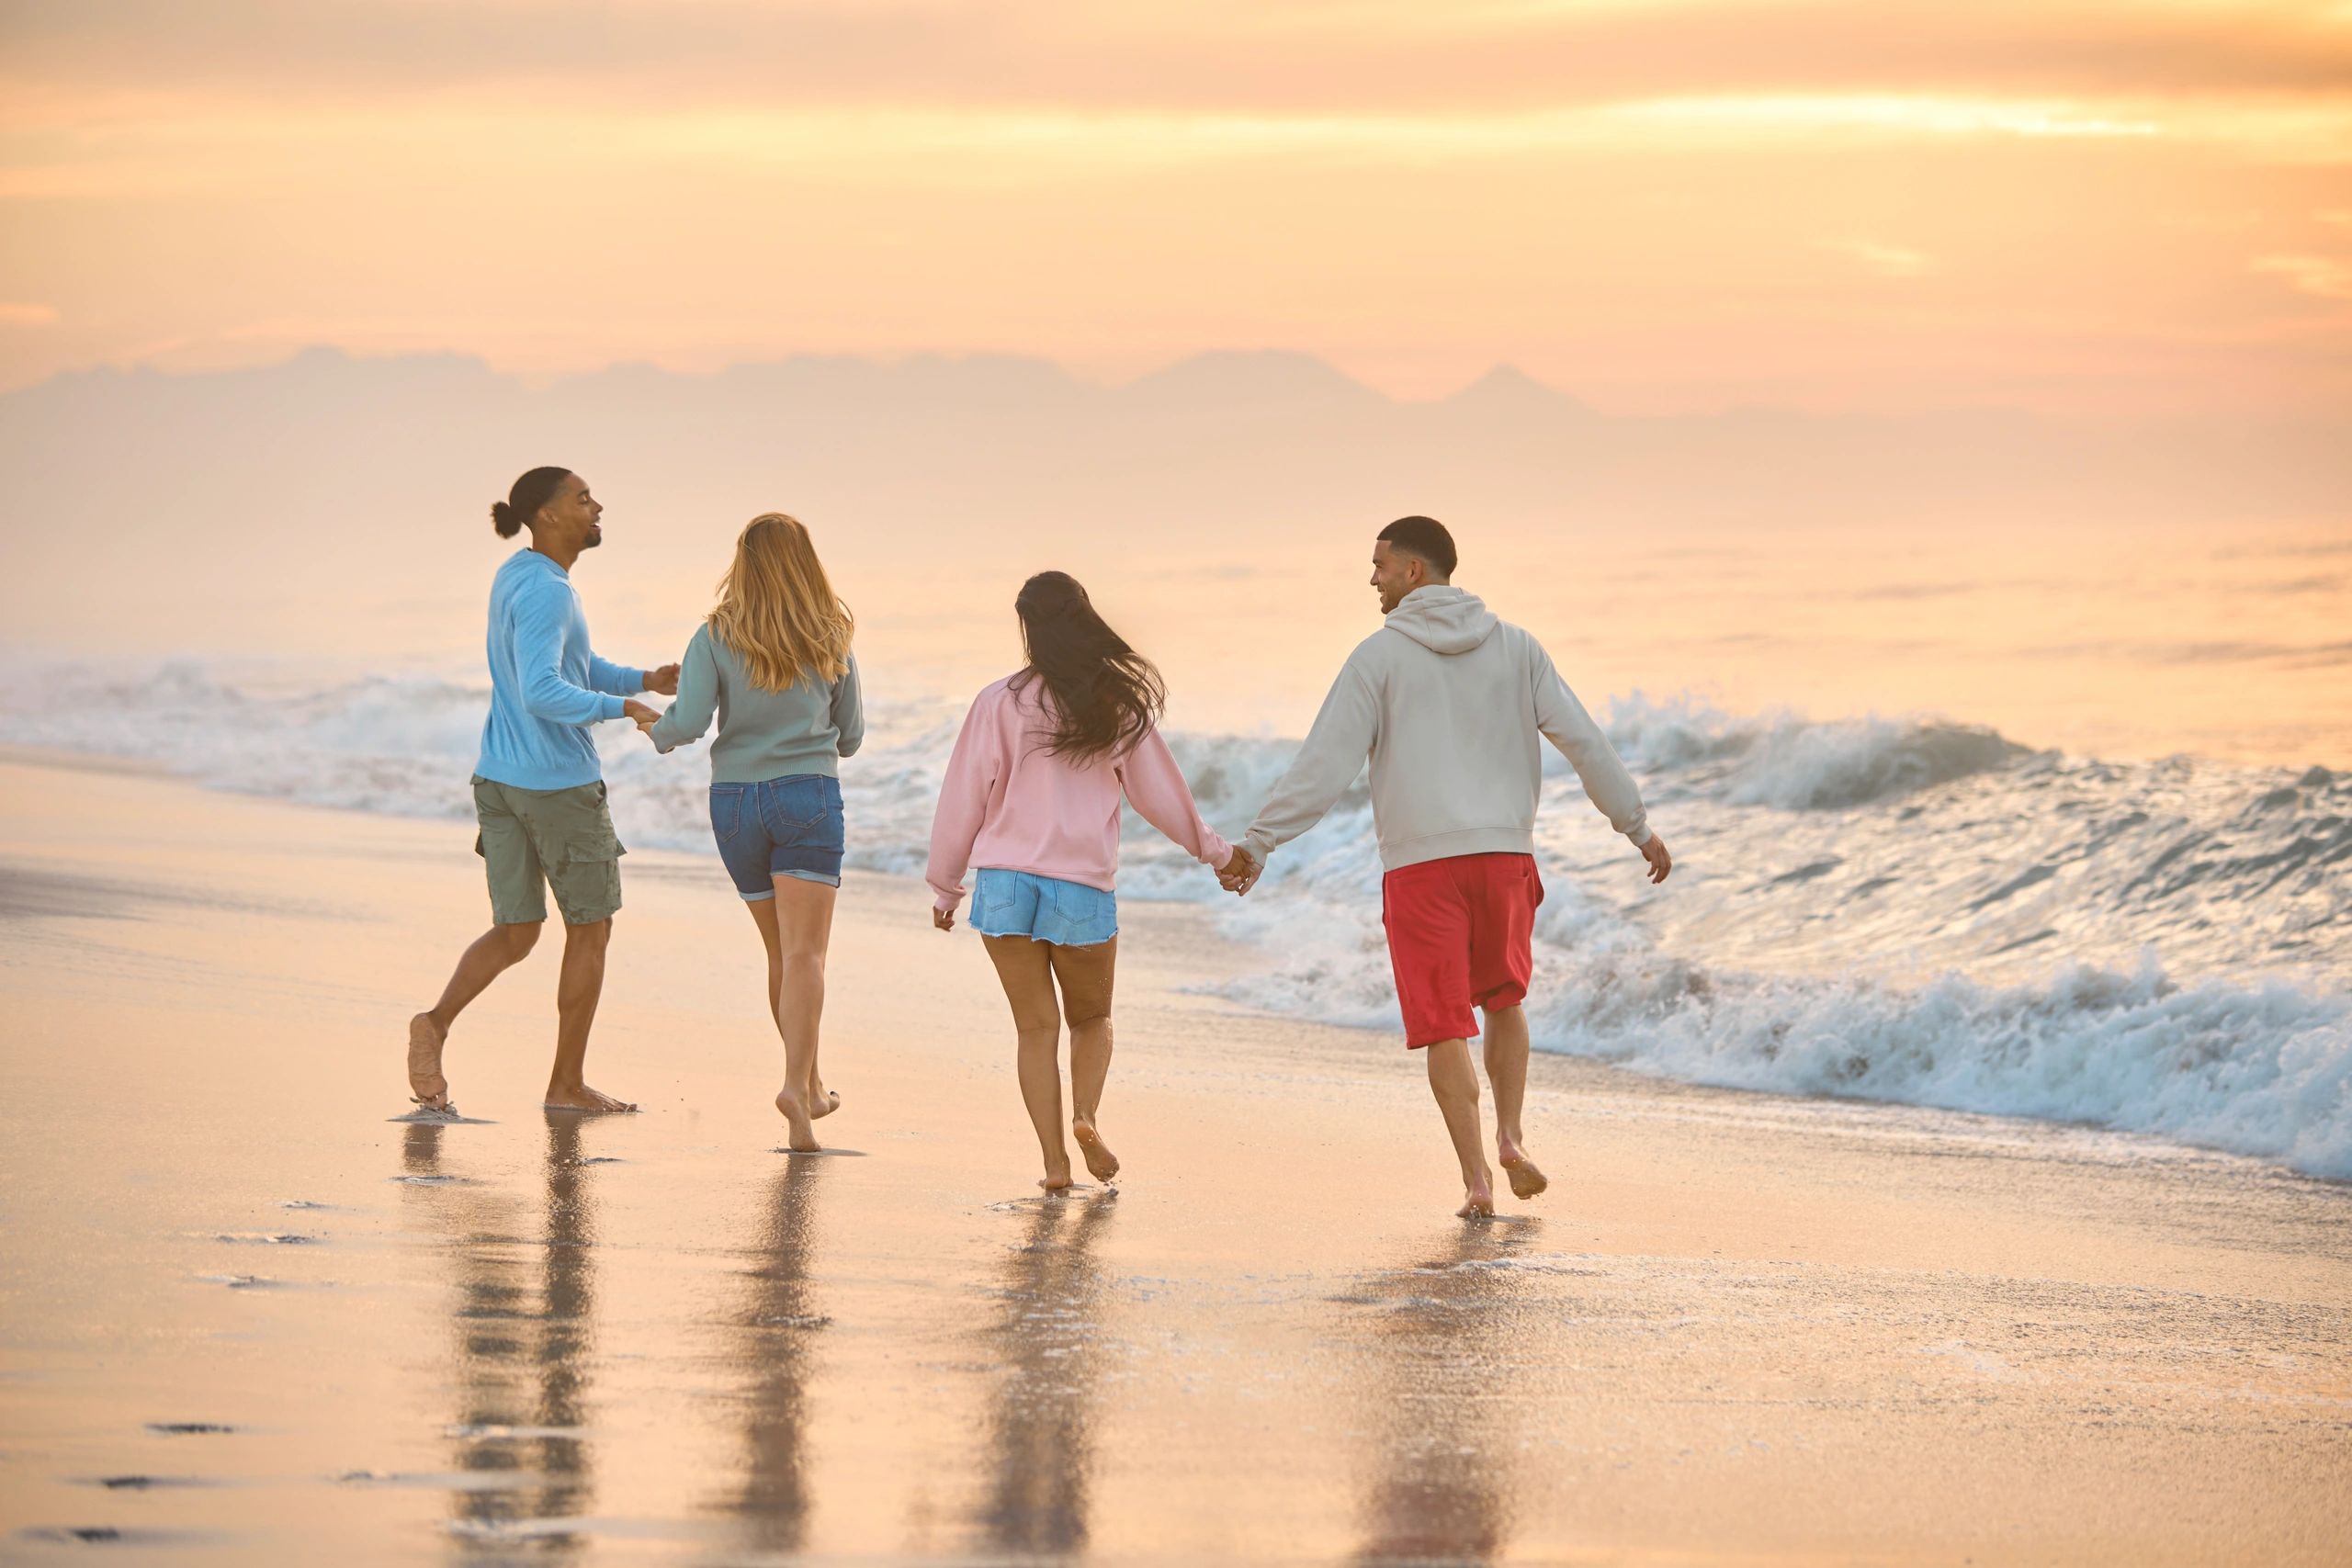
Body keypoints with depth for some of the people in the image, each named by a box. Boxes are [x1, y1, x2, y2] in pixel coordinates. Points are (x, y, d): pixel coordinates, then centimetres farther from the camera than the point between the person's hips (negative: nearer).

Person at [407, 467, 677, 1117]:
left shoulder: (516, 576, 12)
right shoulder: (545, 591, -18)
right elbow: (542, 693, -30)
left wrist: (642, 679, 7)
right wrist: (619, 707, -21)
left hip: (500, 781, 8)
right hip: (559, 784, -8)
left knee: (515, 933, 8)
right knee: (590, 928, 7)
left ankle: (436, 1022, -16)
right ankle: (567, 1083, 12)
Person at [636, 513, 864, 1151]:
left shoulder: (717, 637, -1)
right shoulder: (831, 642, 5)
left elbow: (688, 722, -11)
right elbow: (850, 737, 14)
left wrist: (656, 732, 12)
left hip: (735, 801, 2)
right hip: (809, 796, -2)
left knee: (783, 954, 17)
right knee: (804, 955, -10)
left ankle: (811, 1082, 29)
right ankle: (797, 1086, -28)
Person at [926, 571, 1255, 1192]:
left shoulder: (1000, 703, -2)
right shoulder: (1119, 705, 2)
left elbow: (965, 798, 1)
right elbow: (1158, 793, 10)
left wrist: (946, 885, 12)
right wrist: (1217, 852, 25)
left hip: (1006, 881, 0)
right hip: (1084, 885, 0)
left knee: (1036, 1026, 7)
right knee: (1092, 1017, 19)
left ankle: (1053, 1159, -2)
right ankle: (1087, 1115, -7)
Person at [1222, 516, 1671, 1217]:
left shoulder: (1381, 655, -2)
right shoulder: (1514, 648, 7)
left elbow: (1325, 764, -7)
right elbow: (1584, 741, 5)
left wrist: (1257, 844, -2)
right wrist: (1639, 828, 12)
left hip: (1421, 863, -3)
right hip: (1505, 853, 3)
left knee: (1444, 1026, 1)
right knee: (1504, 999, 23)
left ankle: (1476, 1177, -4)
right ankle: (1510, 1136, 8)